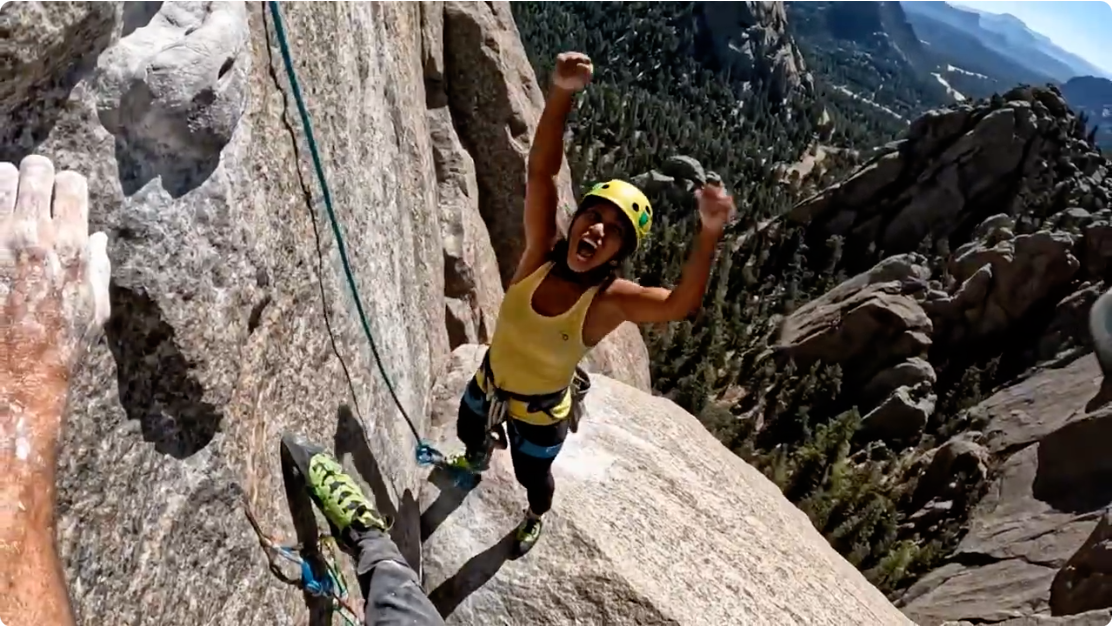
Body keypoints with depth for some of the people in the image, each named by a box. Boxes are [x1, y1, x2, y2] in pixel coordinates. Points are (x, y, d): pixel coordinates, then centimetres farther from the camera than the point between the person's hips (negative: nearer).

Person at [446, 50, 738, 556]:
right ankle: (477, 463, 73)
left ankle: (536, 517, 64)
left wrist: (709, 233, -65)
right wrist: (562, 93, -53)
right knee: (468, 435, 34)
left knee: (532, 478, 26)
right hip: (488, 385, 3)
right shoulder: (540, 255, -27)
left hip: (541, 413, -3)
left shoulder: (610, 301, -32)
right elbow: (540, 170, -38)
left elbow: (681, 305, -50)